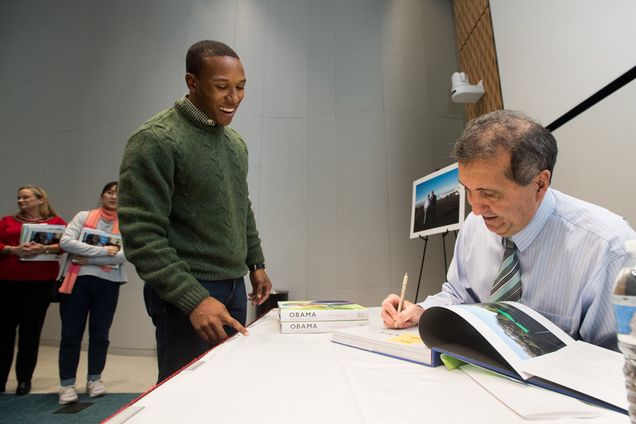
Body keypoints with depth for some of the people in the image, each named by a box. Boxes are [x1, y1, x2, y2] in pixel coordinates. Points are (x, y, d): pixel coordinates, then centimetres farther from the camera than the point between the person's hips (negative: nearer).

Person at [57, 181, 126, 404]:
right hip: (78, 280, 0)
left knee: (100, 333, 10)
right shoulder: (83, 216, 4)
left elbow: (123, 255, -10)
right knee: (71, 333, 5)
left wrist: (89, 259, -14)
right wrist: (102, 250, -17)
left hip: (108, 283, 1)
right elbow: (65, 241, -10)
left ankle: (94, 379, 26)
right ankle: (67, 384, 19)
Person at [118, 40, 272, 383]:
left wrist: (256, 264, 14)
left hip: (234, 287, 7)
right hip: (187, 294, -6)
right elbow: (141, 235, -17)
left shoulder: (235, 142, 11)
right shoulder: (155, 141, -13)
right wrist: (194, 299, -21)